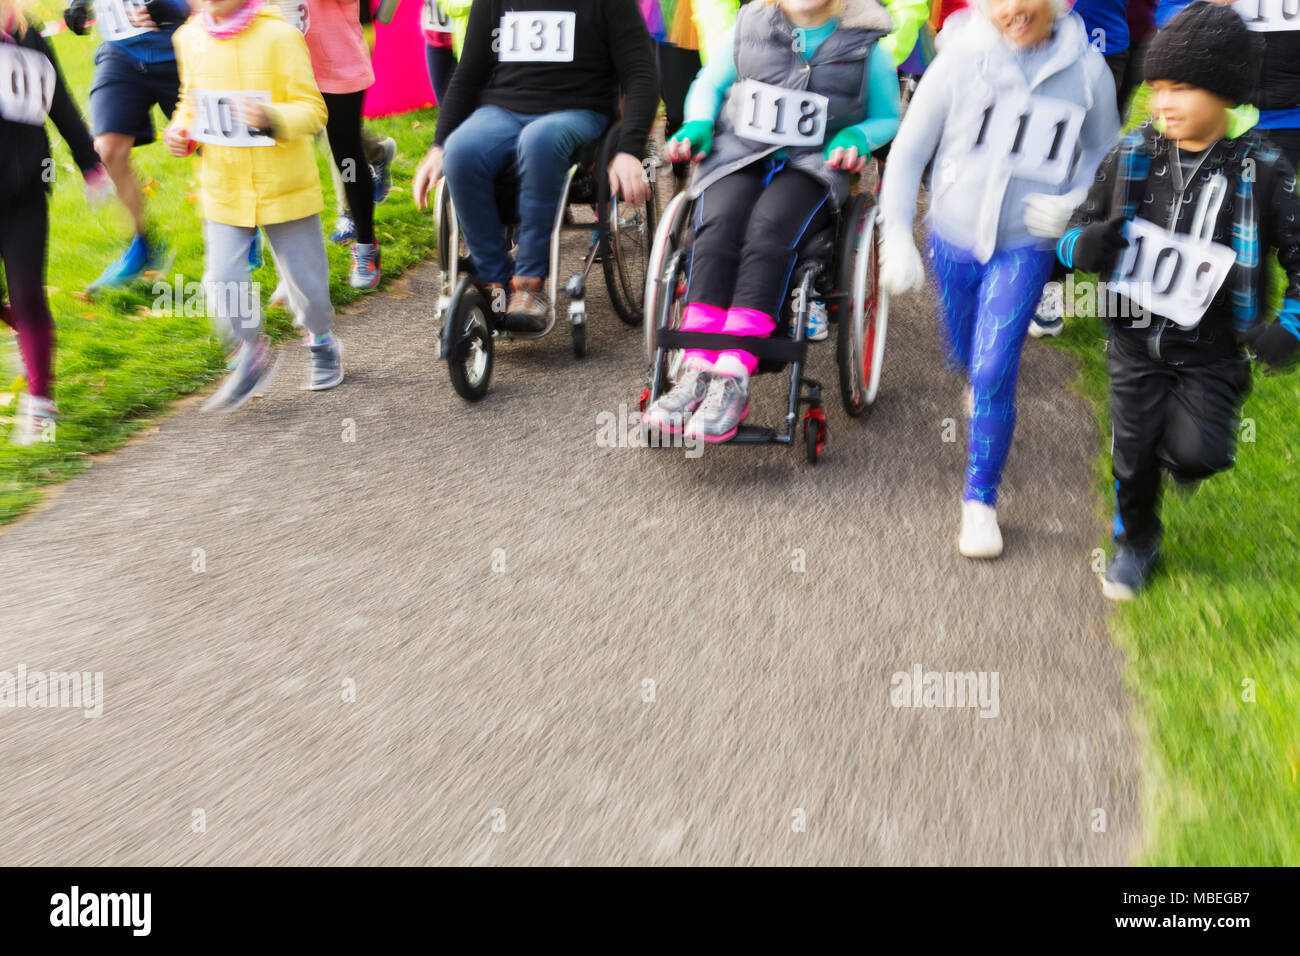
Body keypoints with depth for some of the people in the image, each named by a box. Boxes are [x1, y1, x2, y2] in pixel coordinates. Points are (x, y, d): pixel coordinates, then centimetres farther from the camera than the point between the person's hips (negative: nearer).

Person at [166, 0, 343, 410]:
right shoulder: (190, 38, 2)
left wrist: (272, 118, -36)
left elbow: (313, 110, -16)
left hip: (284, 188, -3)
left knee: (304, 277, 10)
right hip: (223, 189, 4)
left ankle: (322, 345, 40)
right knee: (222, 282, -5)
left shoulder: (279, 37, -15)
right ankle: (252, 356, 21)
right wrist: (181, 130, -2)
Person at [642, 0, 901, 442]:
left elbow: (888, 119, 15)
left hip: (811, 167, -2)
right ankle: (697, 373, -37)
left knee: (768, 229, -34)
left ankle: (733, 380, -41)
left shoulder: (865, 46, 8)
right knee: (717, 227, -31)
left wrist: (856, 137, -6)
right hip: (737, 156, 2)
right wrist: (698, 125, 2)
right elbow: (708, 85, 23)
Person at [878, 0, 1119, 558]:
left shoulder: (1086, 71, -10)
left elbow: (1103, 152, 6)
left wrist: (1074, 203, -14)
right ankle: (979, 387, 61)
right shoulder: (959, 61, -13)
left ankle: (981, 501, 4)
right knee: (965, 358, 22)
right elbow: (908, 154, -6)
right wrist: (897, 238, -13)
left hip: (1025, 246, -2)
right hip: (955, 238, 2)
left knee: (993, 372, -13)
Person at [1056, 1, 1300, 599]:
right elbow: (1079, 230, 4)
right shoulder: (1131, 156, -3)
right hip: (1136, 343, 2)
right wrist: (1086, 245, -20)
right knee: (1133, 454, 9)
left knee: (1194, 454, -15)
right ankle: (1135, 542, 36)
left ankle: (1179, 447, 23)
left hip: (1213, 353, -2)